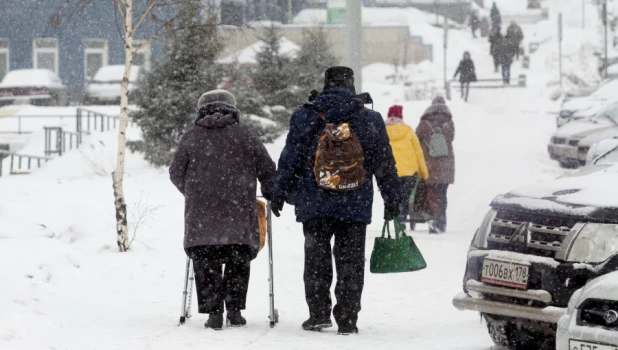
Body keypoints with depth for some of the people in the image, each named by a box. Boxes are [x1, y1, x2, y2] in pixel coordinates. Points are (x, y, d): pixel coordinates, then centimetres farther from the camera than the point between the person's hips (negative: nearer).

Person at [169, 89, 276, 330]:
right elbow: (267, 170, 10)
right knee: (238, 263, 12)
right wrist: (271, 197, 28)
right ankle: (234, 311, 7)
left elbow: (176, 174, 14)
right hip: (238, 215, 0)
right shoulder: (245, 135, 6)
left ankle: (213, 313, -3)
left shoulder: (192, 137, 7)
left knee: (206, 265, 4)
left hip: (201, 215, 0)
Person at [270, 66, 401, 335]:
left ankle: (319, 314, 6)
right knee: (350, 263, 4)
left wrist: (279, 195, 8)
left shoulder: (305, 118, 1)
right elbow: (385, 165, 7)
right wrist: (392, 200, 14)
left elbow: (289, 161, 1)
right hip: (356, 207, 0)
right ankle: (347, 320, 2)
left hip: (314, 204, 0)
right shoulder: (370, 121, 4)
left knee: (316, 261, 10)